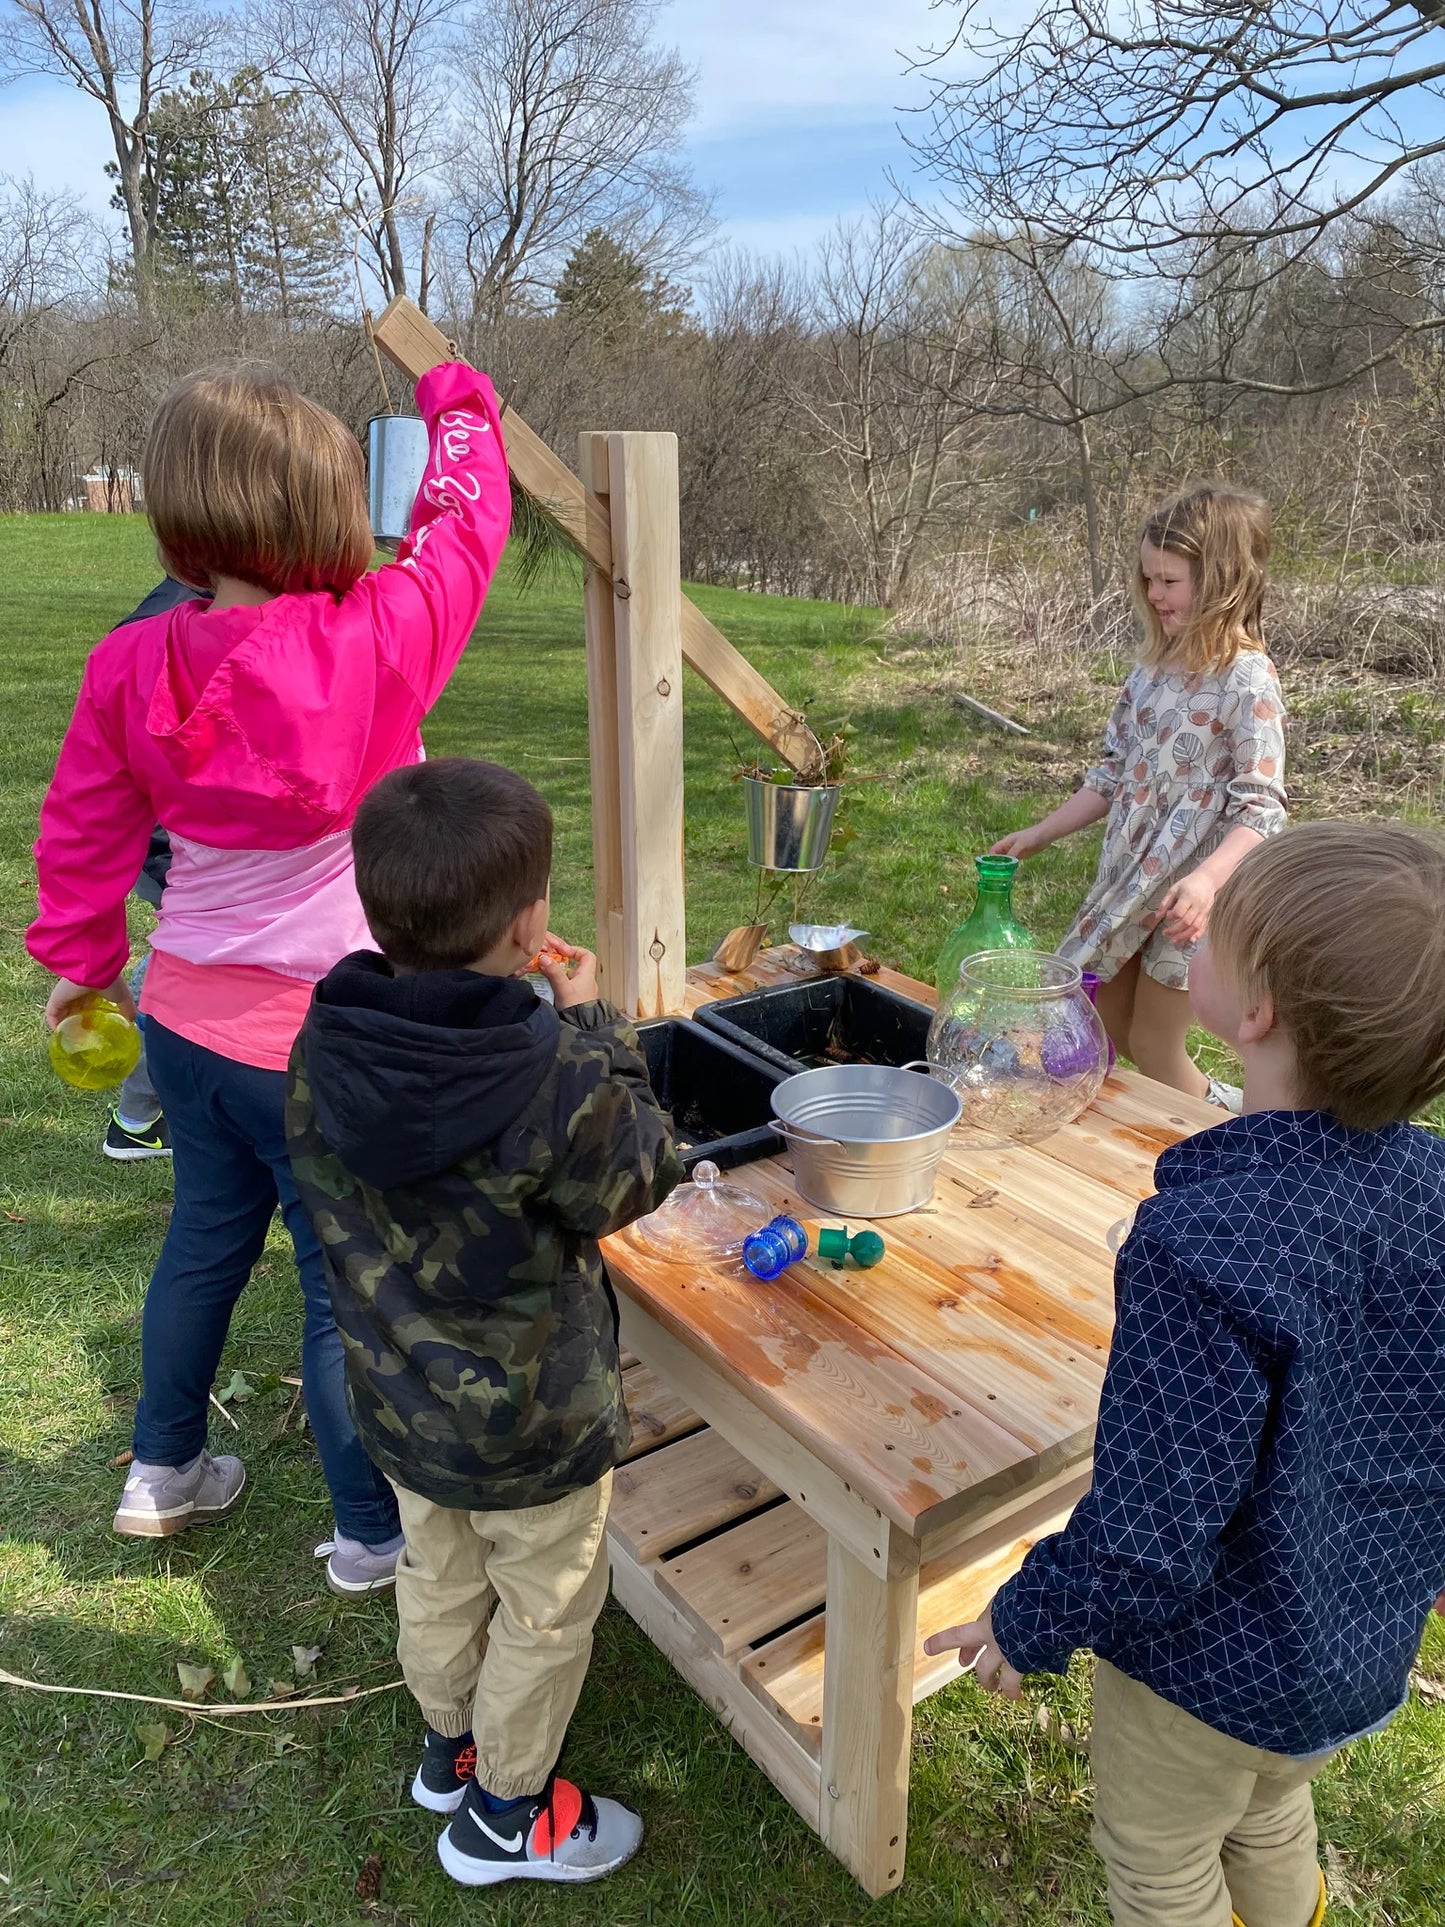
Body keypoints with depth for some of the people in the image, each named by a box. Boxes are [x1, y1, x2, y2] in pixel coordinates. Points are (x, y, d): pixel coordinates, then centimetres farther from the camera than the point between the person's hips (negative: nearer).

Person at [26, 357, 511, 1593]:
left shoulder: (133, 666, -6)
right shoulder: (376, 641, -21)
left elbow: (81, 832, 4)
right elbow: (463, 526, -4)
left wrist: (81, 958, 21)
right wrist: (457, 401, 15)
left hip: (185, 1016, 6)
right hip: (317, 1040, -6)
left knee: (207, 1234, 26)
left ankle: (164, 1471, 47)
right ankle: (374, 1536, 30)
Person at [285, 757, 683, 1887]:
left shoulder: (322, 1051, -17)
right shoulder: (562, 1084, -35)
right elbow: (640, 1179, -16)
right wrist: (595, 1027, -10)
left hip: (400, 1398, 6)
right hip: (532, 1418, -5)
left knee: (439, 1580, 30)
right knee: (545, 1612, 22)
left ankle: (450, 1749, 56)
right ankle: (506, 1814, 43)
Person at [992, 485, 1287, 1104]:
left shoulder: (1248, 682, -16)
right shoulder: (1155, 668, 6)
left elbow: (1260, 806, -21)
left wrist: (1208, 878, -37)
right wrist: (1039, 834, 8)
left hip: (1189, 892, -8)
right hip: (1128, 873, 8)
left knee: (1152, 1046, 4)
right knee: (1108, 1027, 17)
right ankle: (1216, 1104, 39)